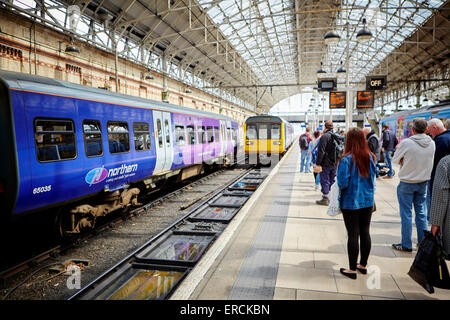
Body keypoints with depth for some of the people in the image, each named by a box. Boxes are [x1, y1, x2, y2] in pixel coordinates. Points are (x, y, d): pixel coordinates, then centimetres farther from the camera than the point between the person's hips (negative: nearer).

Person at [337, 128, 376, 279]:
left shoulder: (347, 159, -20)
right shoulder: (370, 157, -1)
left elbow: (343, 183, -19)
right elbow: (373, 179, 9)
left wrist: (339, 187, 0)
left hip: (351, 203, -5)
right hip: (368, 201, 6)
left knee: (353, 235, 3)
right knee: (365, 233, 15)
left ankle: (352, 269, 14)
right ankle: (363, 265, 30)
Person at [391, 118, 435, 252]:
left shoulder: (406, 143, -18)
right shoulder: (432, 143, -2)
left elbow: (395, 160, -8)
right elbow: (430, 161, 11)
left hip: (407, 183, -5)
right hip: (423, 182, 5)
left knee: (406, 214, 3)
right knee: (421, 213, 15)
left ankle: (406, 245, 11)